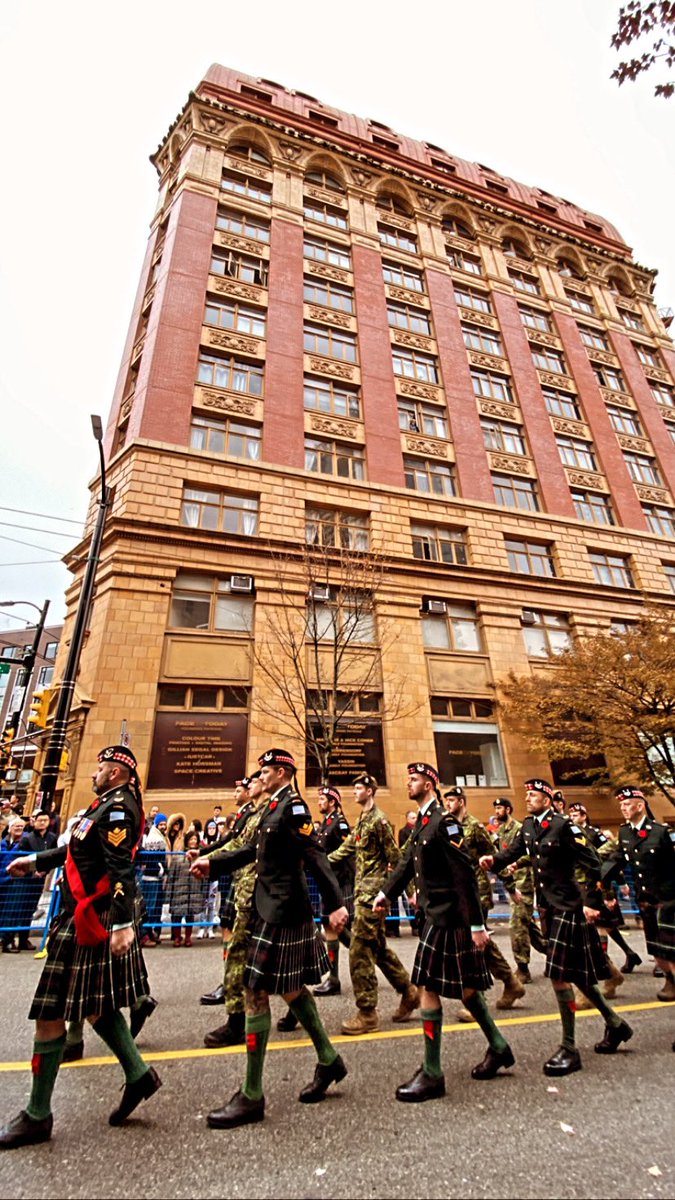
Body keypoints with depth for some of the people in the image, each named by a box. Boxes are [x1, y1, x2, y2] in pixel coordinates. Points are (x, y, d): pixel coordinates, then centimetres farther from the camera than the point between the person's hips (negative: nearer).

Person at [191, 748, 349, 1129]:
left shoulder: (294, 806, -18)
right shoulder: (275, 807, 10)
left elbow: (315, 856, -24)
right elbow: (254, 850, 15)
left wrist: (336, 904, -27)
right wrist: (212, 862, 11)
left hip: (283, 912, -9)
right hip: (275, 908, 9)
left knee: (257, 993, 1)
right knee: (291, 986, 20)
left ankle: (252, 1097, 17)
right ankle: (328, 1060, 38)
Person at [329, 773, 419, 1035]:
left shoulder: (379, 819, -15)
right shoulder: (361, 821, 13)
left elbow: (395, 857, -14)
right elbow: (347, 849, 14)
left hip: (373, 892, -9)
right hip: (363, 890, 9)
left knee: (360, 950, -3)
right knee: (377, 947, 17)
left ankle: (367, 1013, 9)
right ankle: (409, 992, 32)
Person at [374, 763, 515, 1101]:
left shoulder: (444, 822, -21)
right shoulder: (422, 822, 8)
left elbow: (465, 874, -21)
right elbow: (407, 861, 14)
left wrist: (477, 924, -20)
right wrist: (385, 893, 11)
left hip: (448, 917, -9)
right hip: (437, 913, 9)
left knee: (428, 987, 1)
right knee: (463, 985, 21)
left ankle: (432, 1075, 16)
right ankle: (498, 1047, 38)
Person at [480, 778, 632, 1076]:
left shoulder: (563, 826, -18)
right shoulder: (528, 826, 4)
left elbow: (592, 864, -16)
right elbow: (513, 853, 1)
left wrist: (591, 902, -16)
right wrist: (494, 860, -18)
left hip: (568, 907, -8)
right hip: (547, 906, 8)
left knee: (559, 975, -3)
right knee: (574, 974, 20)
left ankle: (569, 1049, 13)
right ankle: (615, 1023, 41)